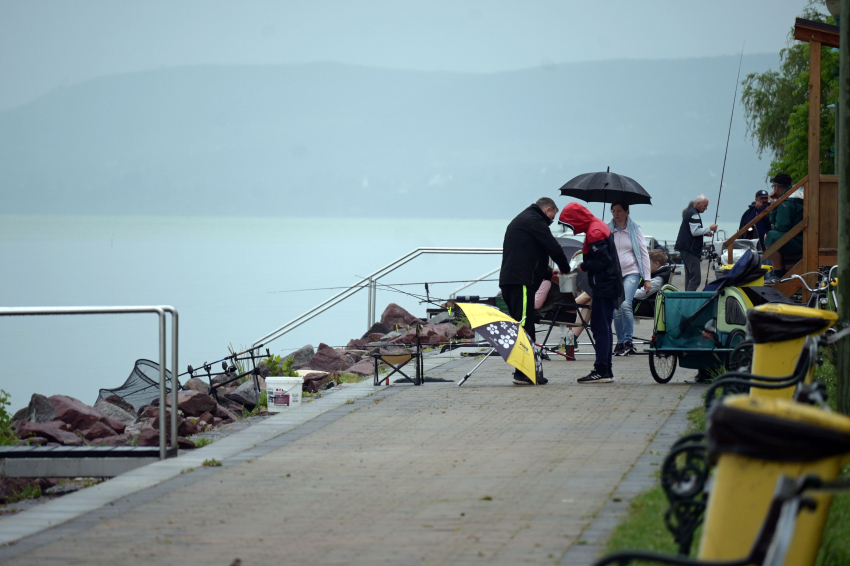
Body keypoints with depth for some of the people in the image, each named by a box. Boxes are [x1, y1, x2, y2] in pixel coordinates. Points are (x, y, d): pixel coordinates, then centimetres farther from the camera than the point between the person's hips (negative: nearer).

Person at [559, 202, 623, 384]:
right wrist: (584, 253, 10)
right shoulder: (598, 226, 14)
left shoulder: (595, 232, -17)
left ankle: (602, 371, -11)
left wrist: (583, 266, -10)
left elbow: (603, 260, -22)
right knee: (603, 328, 14)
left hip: (604, 287, -11)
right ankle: (606, 369, 18)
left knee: (600, 328, -10)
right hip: (609, 286, 11)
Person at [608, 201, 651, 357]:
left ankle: (628, 341, -14)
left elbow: (644, 253, 6)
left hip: (631, 272, -2)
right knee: (616, 309, 2)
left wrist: (647, 278, 3)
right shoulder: (607, 230, 6)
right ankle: (620, 342, 13)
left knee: (625, 305, -20)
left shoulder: (635, 230, 4)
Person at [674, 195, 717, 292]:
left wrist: (705, 233, 16)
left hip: (685, 249, 11)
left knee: (689, 275, 14)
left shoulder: (688, 212, 20)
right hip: (690, 249, -11)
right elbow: (695, 232, -22)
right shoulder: (694, 215, -14)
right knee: (695, 277, -13)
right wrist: (709, 228, -14)